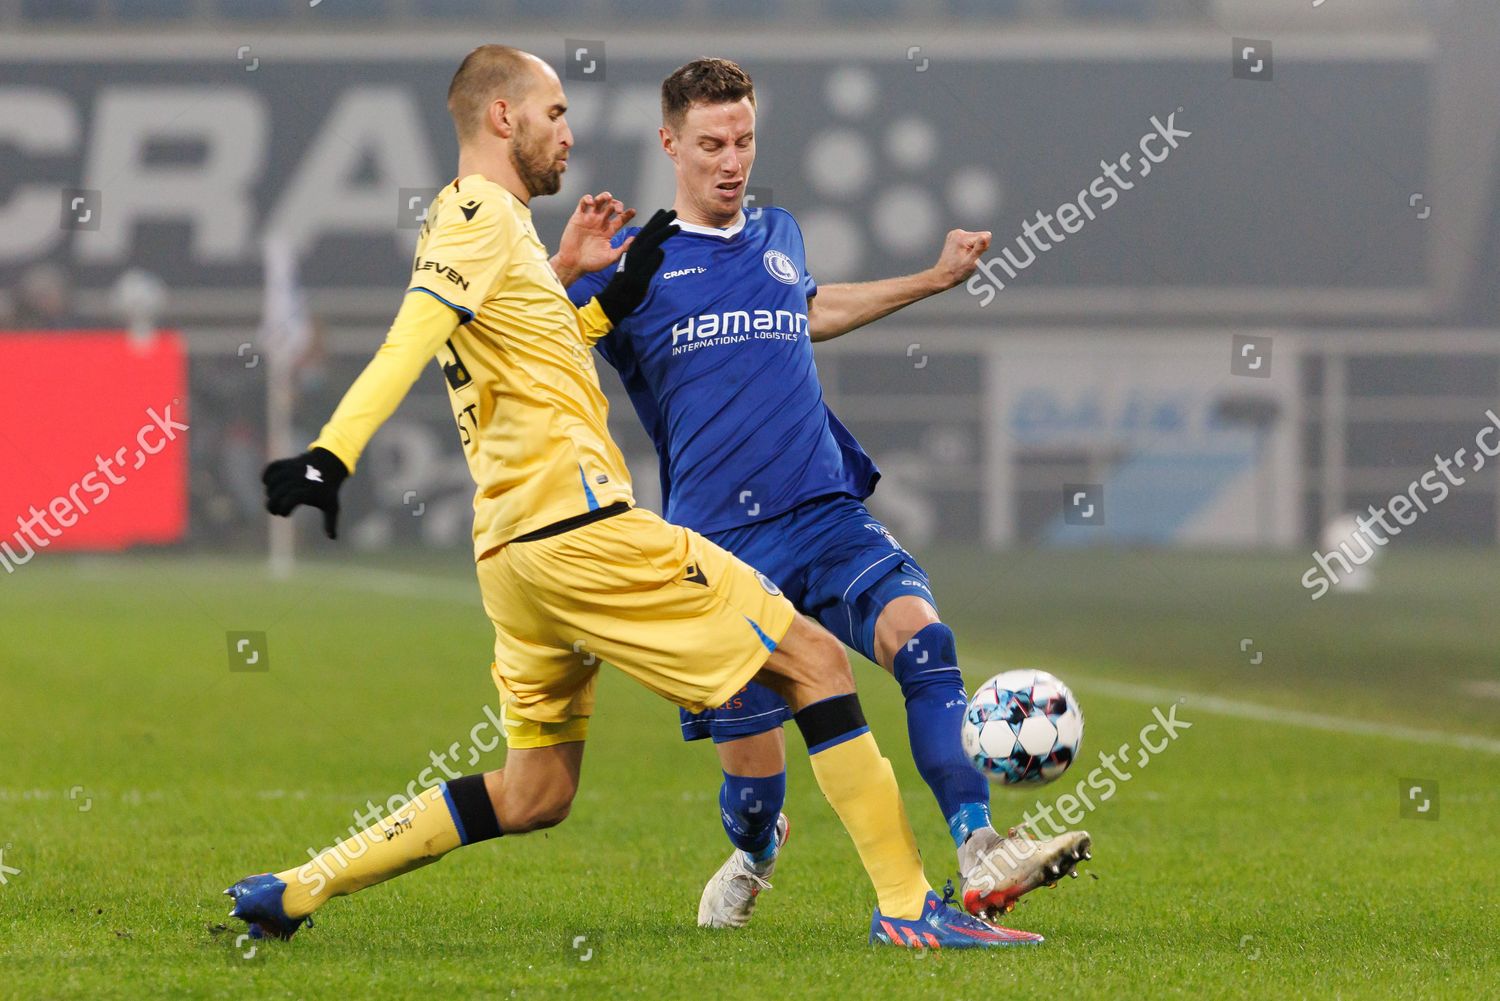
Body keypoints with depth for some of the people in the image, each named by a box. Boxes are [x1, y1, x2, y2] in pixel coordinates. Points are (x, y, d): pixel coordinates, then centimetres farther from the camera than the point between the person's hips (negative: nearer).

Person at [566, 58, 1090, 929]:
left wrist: (935, 279, 42)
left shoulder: (780, 237, 16)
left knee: (916, 629, -27)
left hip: (827, 515, 3)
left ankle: (982, 858, -36)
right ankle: (753, 854, 37)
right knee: (752, 756, -1)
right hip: (720, 541, -3)